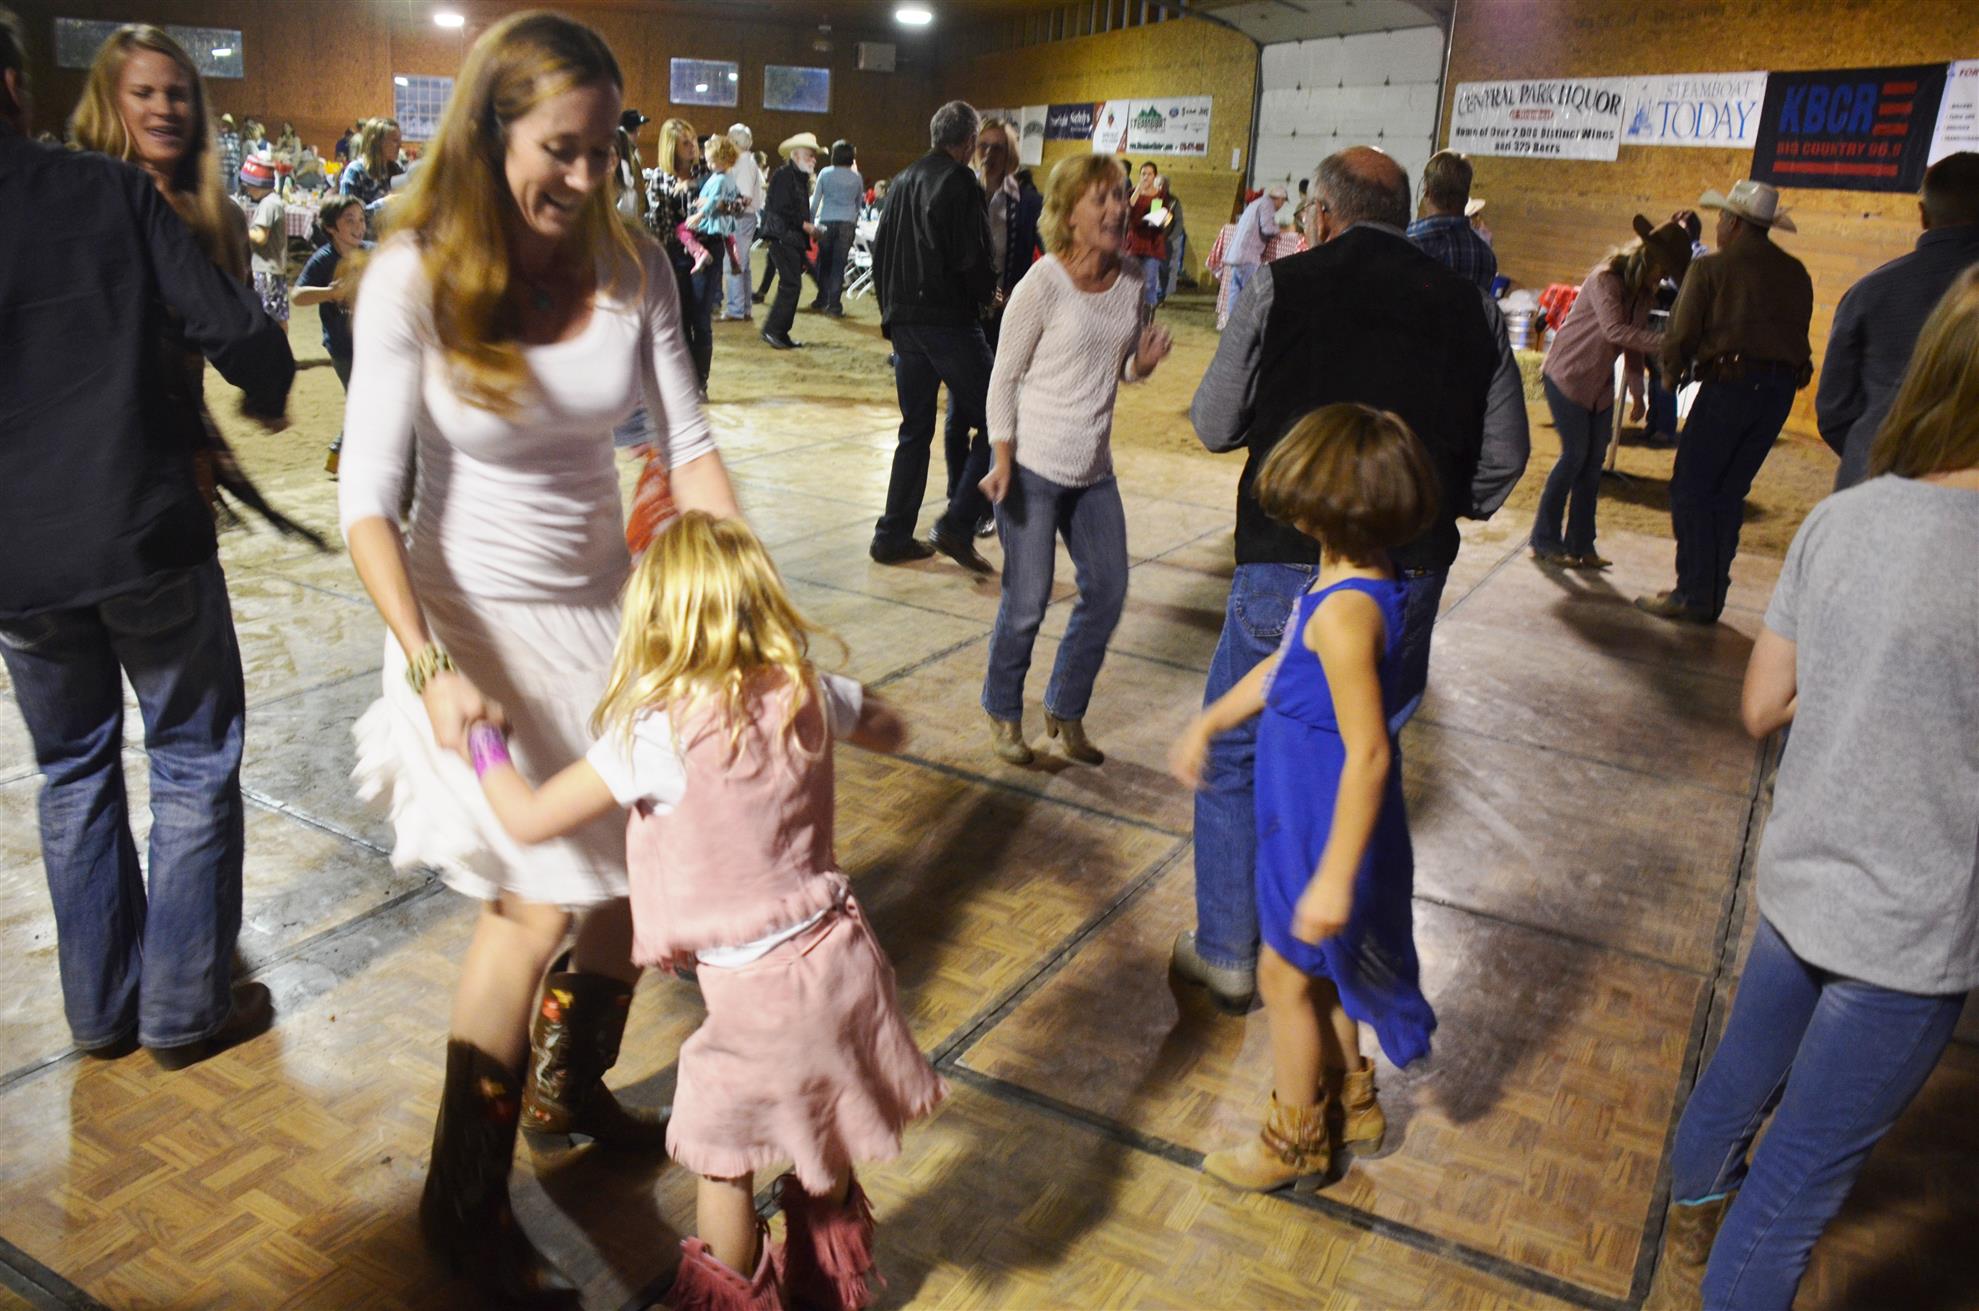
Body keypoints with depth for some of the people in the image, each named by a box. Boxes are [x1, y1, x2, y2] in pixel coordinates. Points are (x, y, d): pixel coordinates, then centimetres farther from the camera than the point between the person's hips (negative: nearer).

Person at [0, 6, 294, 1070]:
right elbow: (234, 330, -12)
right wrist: (266, 395, 9)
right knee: (193, 762, 10)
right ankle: (186, 1009, 16)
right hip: (144, 532, -3)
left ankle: (101, 1010, 27)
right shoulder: (116, 192, -6)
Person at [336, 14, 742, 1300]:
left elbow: (689, 445, -3)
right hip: (480, 617, -4)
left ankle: (571, 1088, 39)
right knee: (537, 898, -6)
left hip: (611, 605, 5)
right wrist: (428, 666, -28)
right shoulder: (412, 278, -16)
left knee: (644, 864, 11)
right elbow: (367, 499, -18)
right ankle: (465, 1202, 16)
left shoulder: (633, 265, -5)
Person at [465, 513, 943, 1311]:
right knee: (825, 1136, 30)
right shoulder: (808, 695, -7)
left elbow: (529, 819, -13)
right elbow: (888, 731, 14)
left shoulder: (659, 734, -21)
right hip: (842, 958, 6)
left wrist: (478, 742, 3)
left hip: (756, 991, -6)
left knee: (722, 1158, 21)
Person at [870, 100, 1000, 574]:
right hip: (950, 320, -8)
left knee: (915, 429, 14)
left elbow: (879, 250, 17)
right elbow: (976, 258, -14)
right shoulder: (960, 182, -8)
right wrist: (986, 296, 5)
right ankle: (958, 524, -11)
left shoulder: (902, 181, 15)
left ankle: (893, 535, 13)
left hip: (903, 320, 8)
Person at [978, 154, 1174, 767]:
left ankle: (1065, 711, 28)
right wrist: (1003, 459, -17)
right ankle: (1003, 714, 24)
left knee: (1107, 591, 9)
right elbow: (1005, 376, -9)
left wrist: (1144, 361, -9)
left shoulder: (1131, 279, 3)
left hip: (1095, 469, 6)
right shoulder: (1044, 283, -13)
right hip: (1033, 466, -6)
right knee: (1027, 603, 0)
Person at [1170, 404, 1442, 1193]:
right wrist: (1209, 722, 18)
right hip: (1305, 812, 9)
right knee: (1320, 969, 25)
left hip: (1324, 827, -9)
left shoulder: (1346, 613, -30)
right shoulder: (1355, 586, 1)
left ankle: (1295, 1144, 29)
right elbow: (1283, 668, 16)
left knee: (1287, 976, 10)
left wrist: (1334, 877, -27)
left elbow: (1369, 755, -30)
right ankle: (1352, 1103, 45)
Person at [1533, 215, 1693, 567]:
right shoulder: (1606, 278, -18)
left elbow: (1634, 342, 13)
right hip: (1568, 375, -8)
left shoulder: (1643, 292, 6)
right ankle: (1545, 541, 1)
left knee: (1594, 461, 4)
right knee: (1575, 455, -10)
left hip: (1601, 385, 8)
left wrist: (1637, 391, 8)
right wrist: (1667, 342, -38)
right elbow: (1615, 330, -32)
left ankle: (1580, 545, 10)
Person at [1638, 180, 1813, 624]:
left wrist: (1670, 373, 12)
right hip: (1781, 388, 7)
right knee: (1729, 492, 13)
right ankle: (1712, 593, 17)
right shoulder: (1795, 273, 15)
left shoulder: (1711, 268, -3)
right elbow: (1798, 332, 11)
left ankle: (1694, 595, -3)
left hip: (1730, 383, -6)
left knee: (1692, 489, 0)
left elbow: (1681, 332, -5)